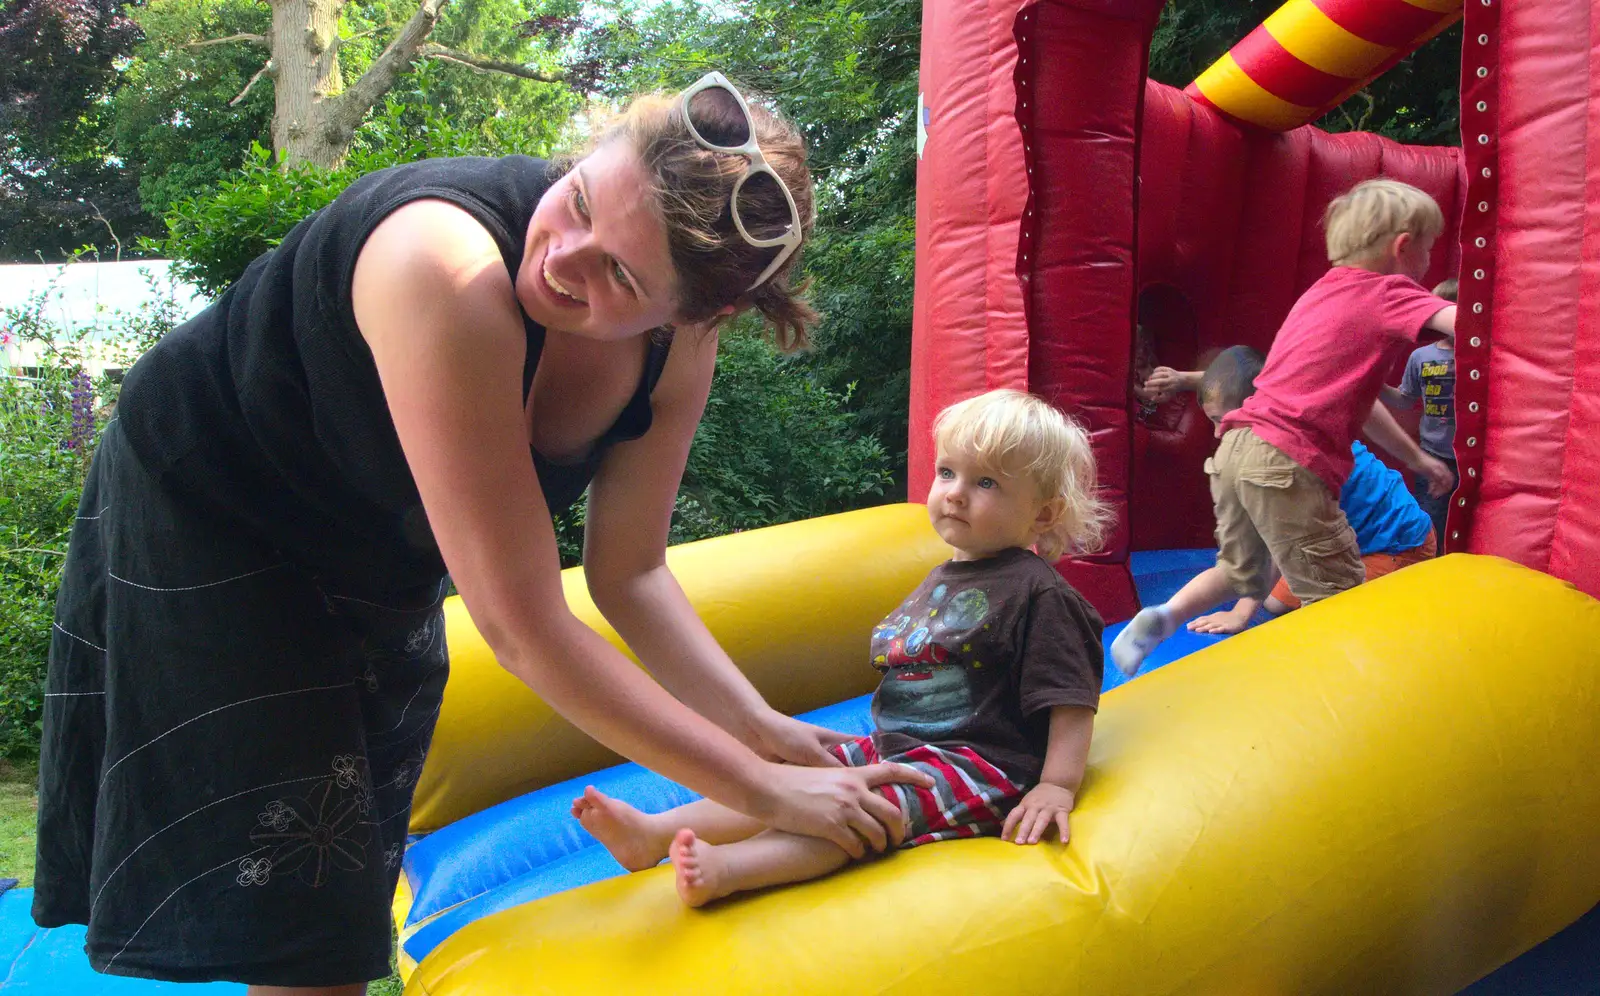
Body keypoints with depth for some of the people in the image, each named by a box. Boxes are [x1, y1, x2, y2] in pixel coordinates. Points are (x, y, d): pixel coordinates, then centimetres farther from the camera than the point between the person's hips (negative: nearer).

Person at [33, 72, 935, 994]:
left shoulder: (680, 345, -19)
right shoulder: (447, 270, -41)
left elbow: (629, 573, -8)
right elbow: (522, 624, -40)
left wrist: (761, 727, -20)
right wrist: (764, 790, -33)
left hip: (386, 564, 7)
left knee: (355, 889, 18)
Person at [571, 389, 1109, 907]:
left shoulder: (1039, 593, -9)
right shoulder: (940, 581, 17)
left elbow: (1071, 699, -12)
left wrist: (1056, 786, -19)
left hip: (983, 763, -9)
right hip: (897, 748, 9)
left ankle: (724, 869, -49)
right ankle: (653, 833, -12)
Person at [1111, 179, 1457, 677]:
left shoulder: (1322, 292, 24)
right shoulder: (1388, 294, 0)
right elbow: (1459, 320, -20)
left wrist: (1417, 459, 33)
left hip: (1236, 447, 8)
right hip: (1286, 465, -8)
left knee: (1244, 571, 28)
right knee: (1338, 595, 2)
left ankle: (1161, 618, 13)